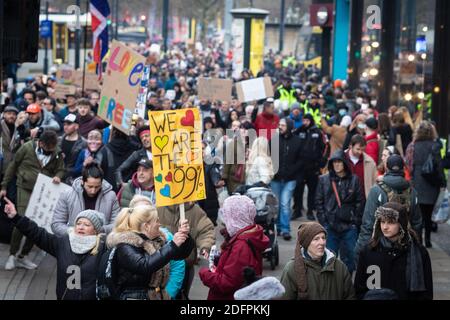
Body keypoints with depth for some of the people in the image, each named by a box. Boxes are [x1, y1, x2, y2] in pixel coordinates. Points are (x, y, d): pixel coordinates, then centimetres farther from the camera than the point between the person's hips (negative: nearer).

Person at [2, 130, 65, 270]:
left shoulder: (57, 154, 1)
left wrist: (58, 176, -15)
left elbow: (60, 169, 10)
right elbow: (13, 166, 2)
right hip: (25, 189, -3)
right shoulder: (27, 148, -7)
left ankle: (23, 256, 14)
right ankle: (12, 255, 0)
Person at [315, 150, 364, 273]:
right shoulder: (324, 180, 4)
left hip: (349, 226, 0)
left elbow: (360, 202, 4)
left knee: (349, 258, 4)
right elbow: (319, 202, 4)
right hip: (330, 226, 0)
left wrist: (356, 221, -3)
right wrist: (323, 221, -4)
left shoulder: (354, 180, 3)